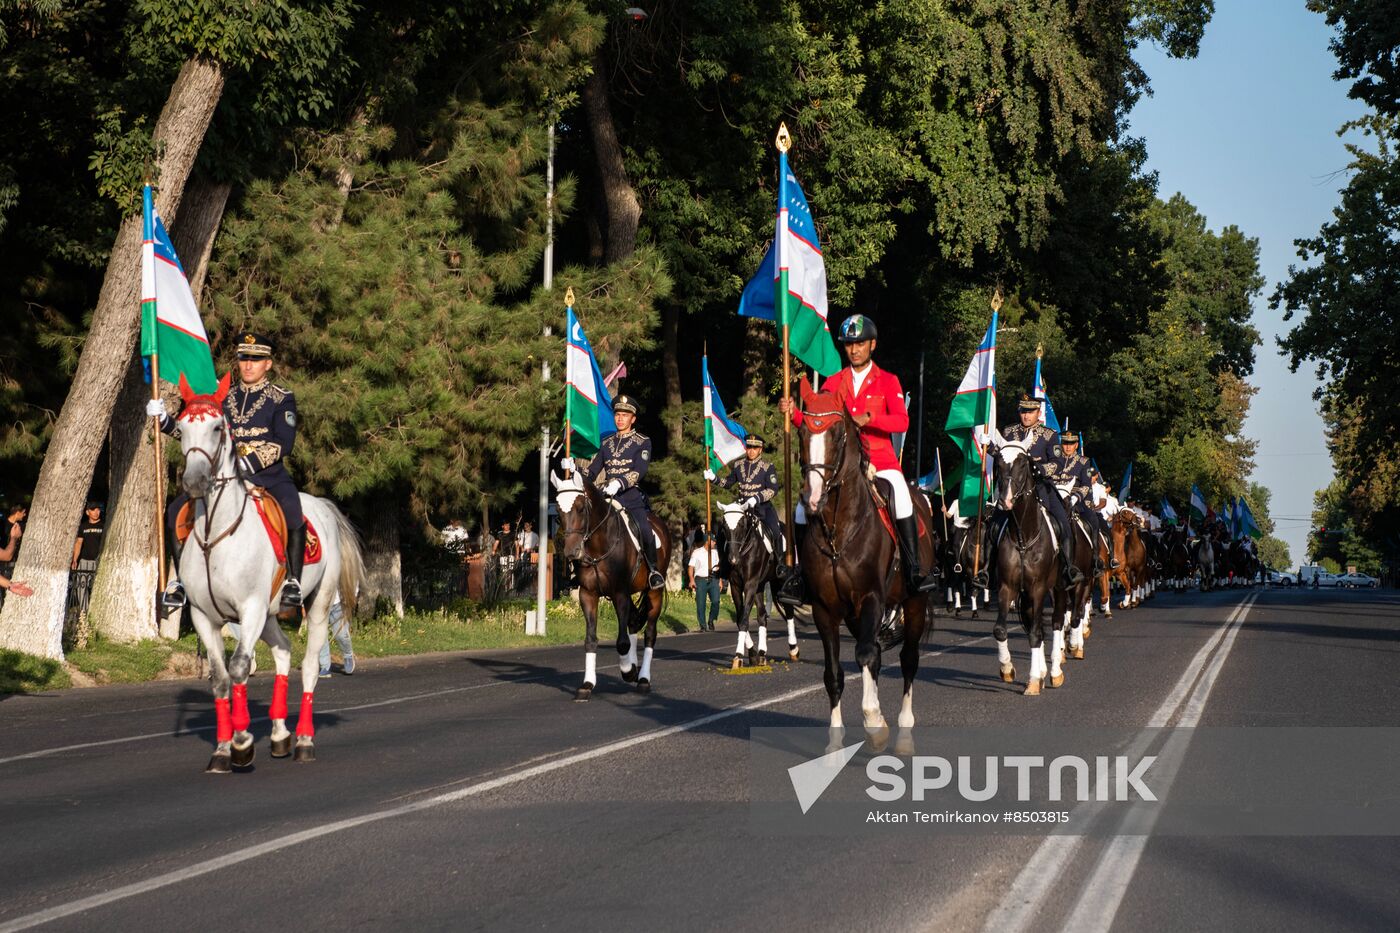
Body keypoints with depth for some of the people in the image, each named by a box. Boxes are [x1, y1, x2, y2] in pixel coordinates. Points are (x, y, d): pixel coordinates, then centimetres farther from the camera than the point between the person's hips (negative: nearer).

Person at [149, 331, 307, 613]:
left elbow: (283, 443, -10)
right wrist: (163, 419, 2)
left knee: (293, 513, -35)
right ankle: (180, 580, 1)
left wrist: (248, 463, -22)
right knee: (175, 511, -9)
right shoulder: (225, 398, 16)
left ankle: (293, 583, -24)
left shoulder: (282, 399, 2)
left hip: (269, 476, -4)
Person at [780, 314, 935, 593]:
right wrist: (793, 412, -12)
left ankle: (914, 570, -23)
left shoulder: (887, 381, 5)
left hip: (881, 462, -3)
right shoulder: (833, 383, 13)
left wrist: (868, 418, -25)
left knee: (900, 494, -30)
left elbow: (902, 421, -10)